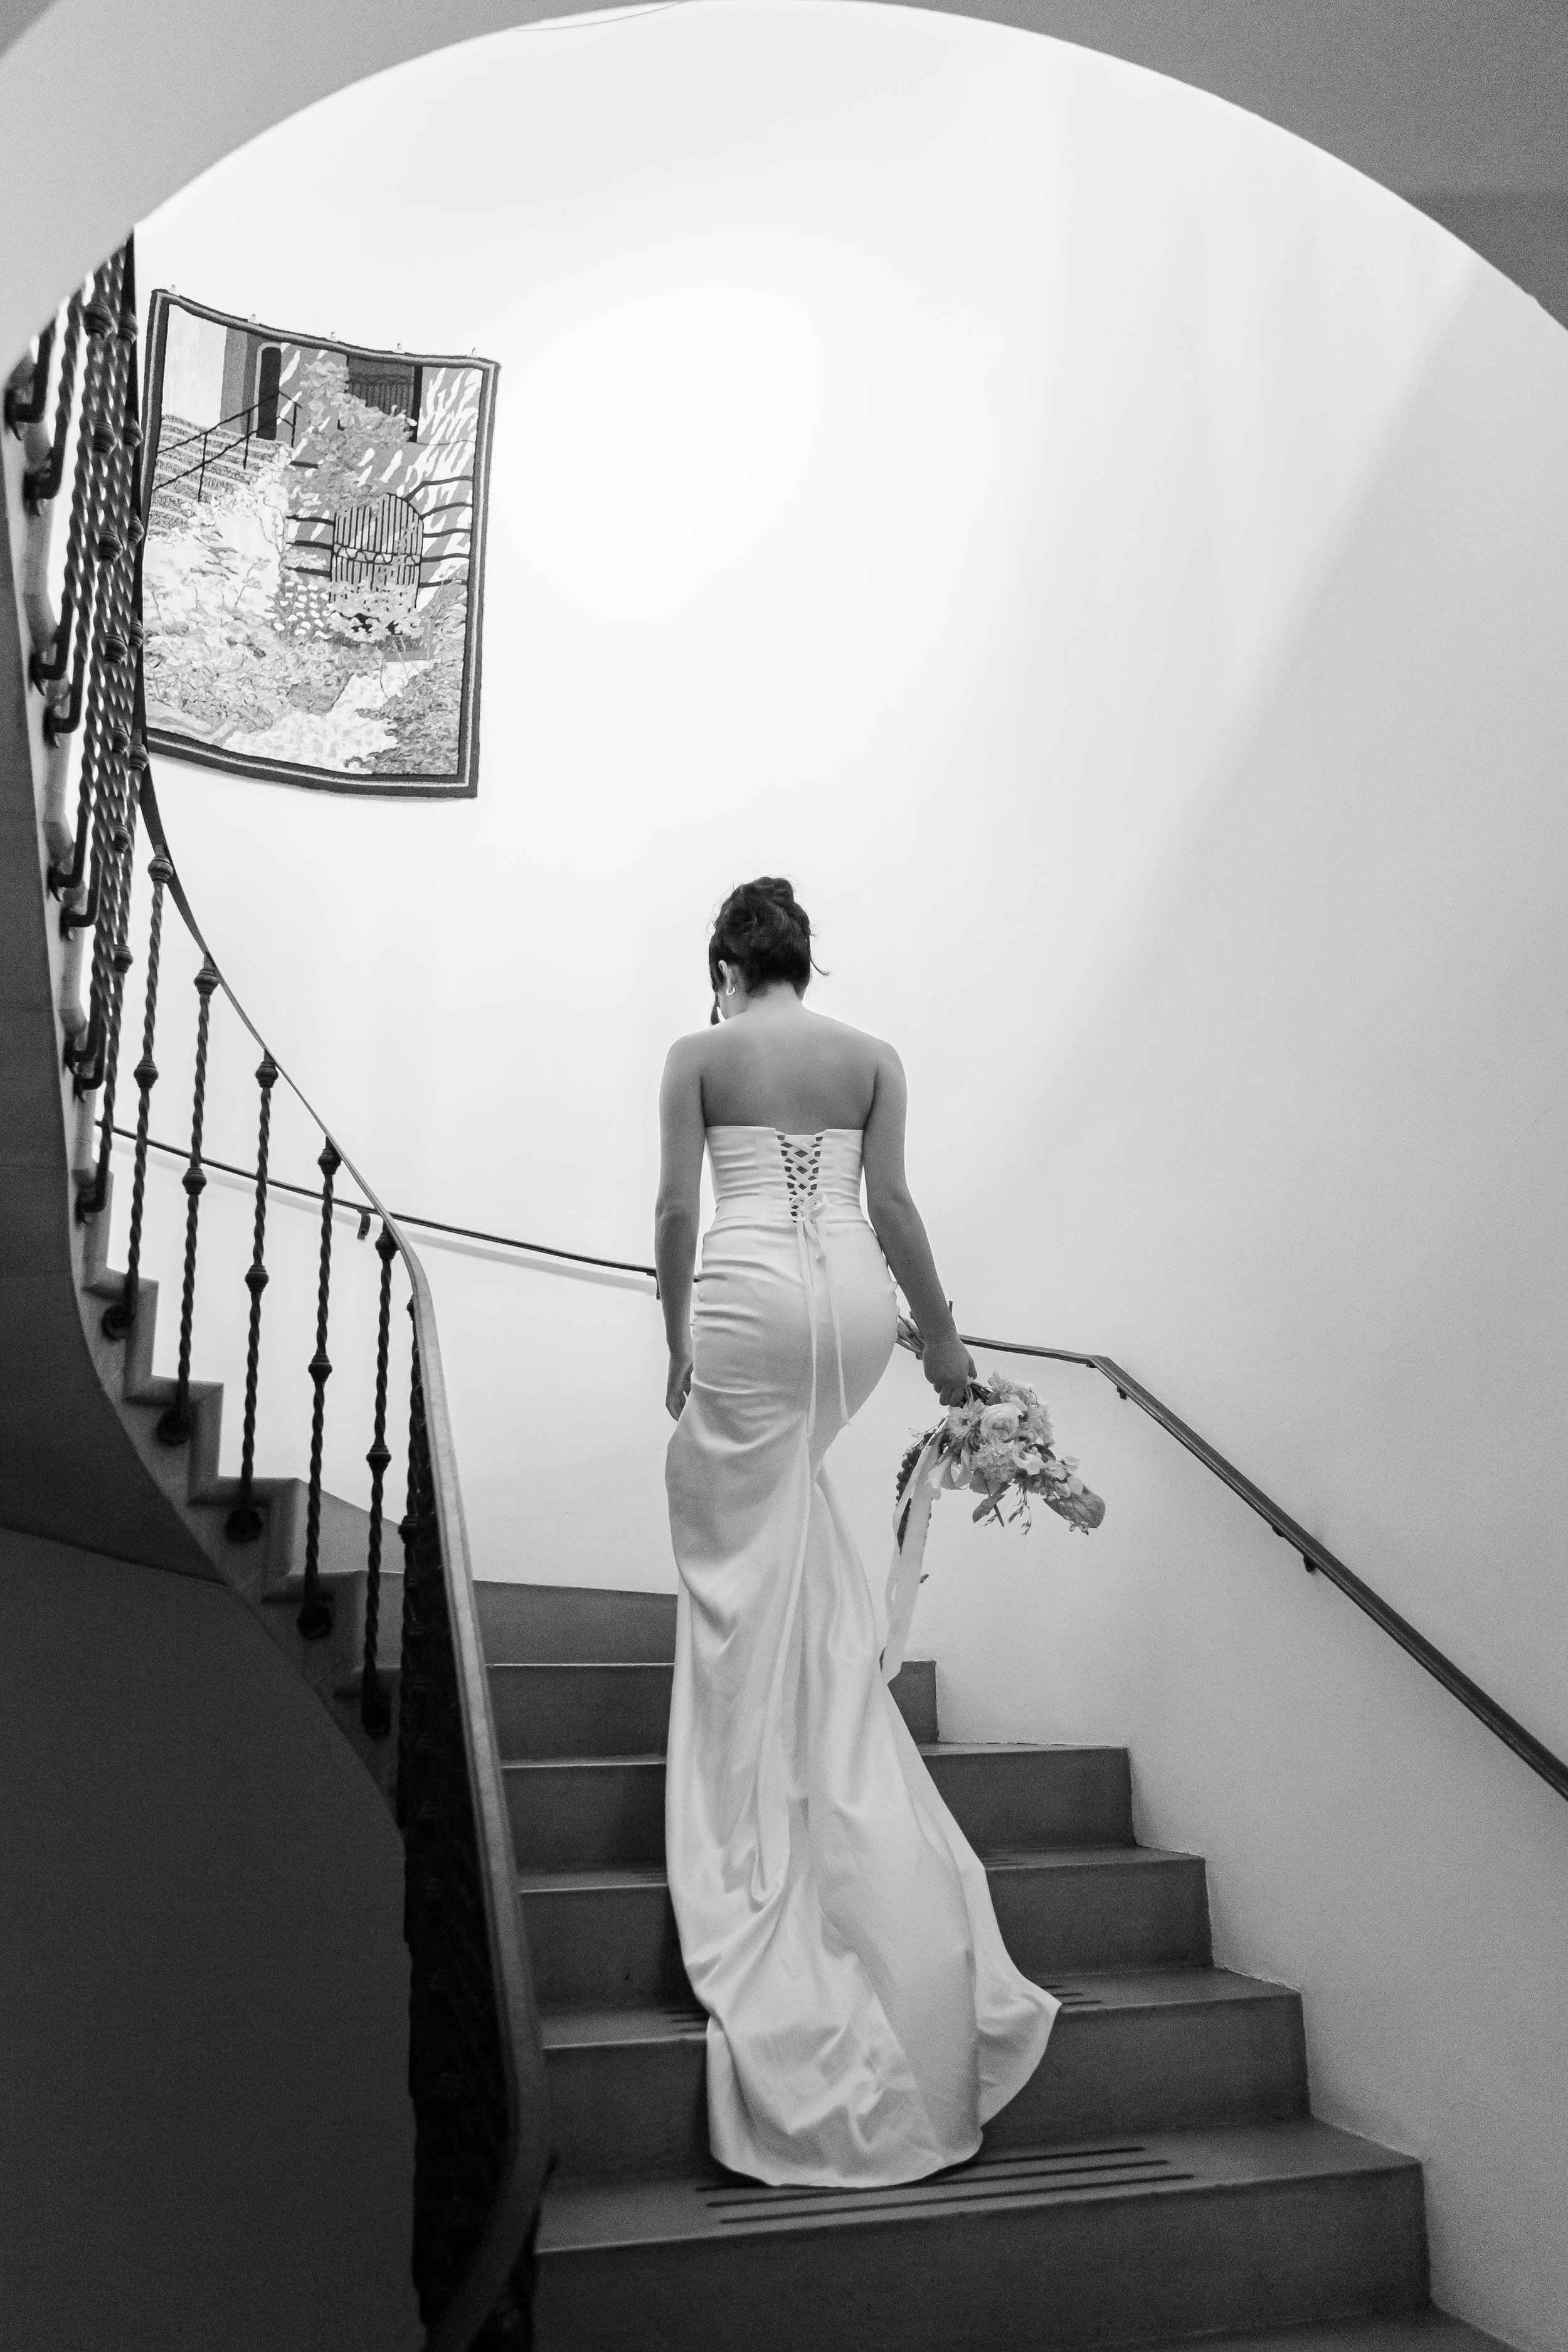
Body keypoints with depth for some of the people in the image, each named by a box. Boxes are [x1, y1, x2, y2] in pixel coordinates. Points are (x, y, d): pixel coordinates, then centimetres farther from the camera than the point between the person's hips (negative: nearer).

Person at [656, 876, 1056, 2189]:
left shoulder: (699, 1057, 5)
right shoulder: (872, 1059, 12)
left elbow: (678, 1208, 0)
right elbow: (891, 1206, 7)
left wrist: (678, 1337, 9)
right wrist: (943, 1337, 13)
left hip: (750, 1291, -3)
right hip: (854, 1295, 4)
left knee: (740, 1523, 5)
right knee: (789, 1512, 27)